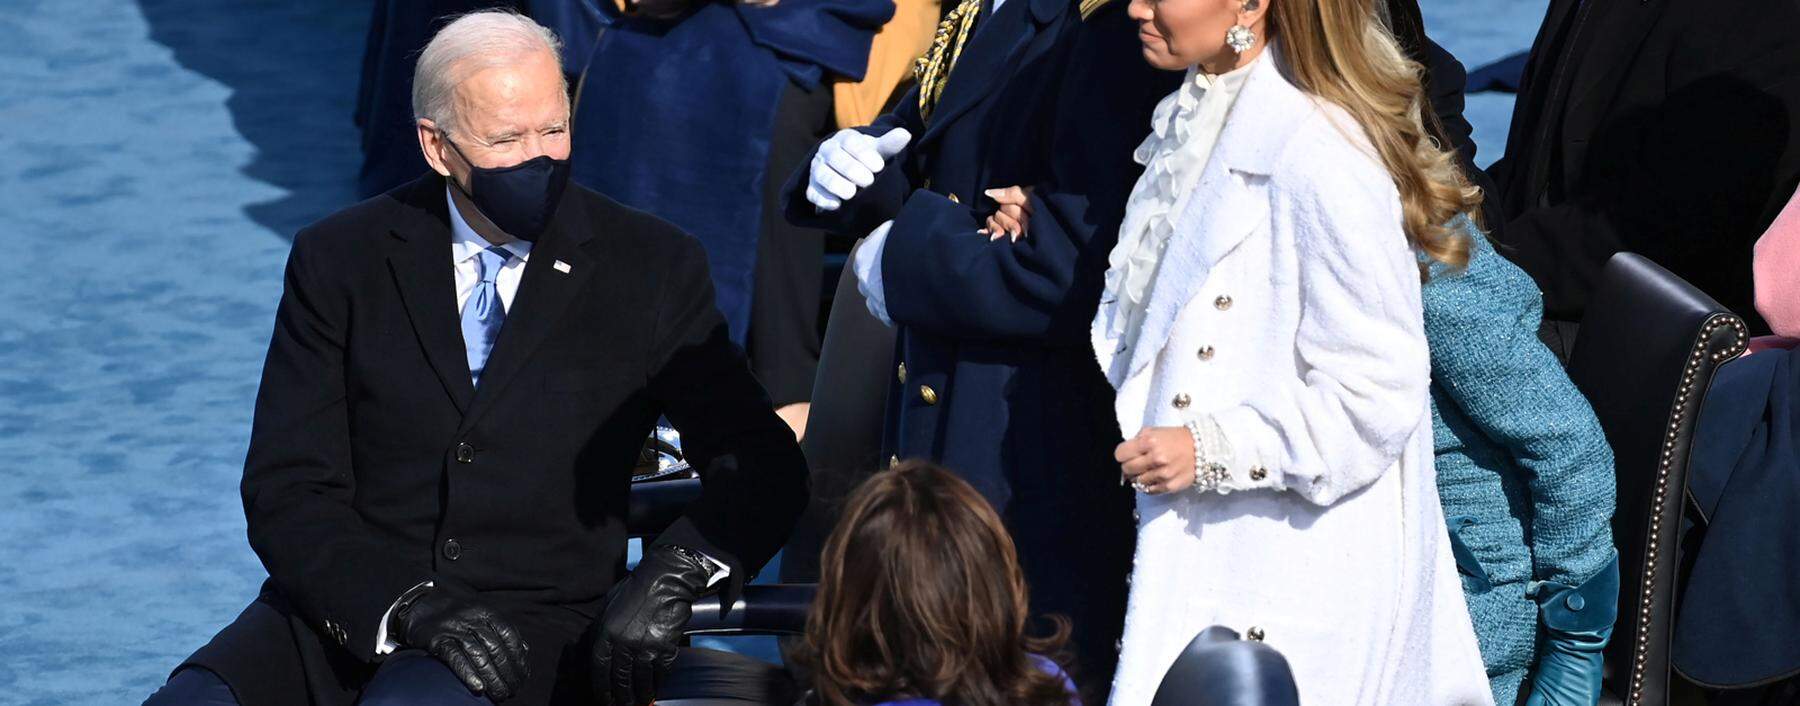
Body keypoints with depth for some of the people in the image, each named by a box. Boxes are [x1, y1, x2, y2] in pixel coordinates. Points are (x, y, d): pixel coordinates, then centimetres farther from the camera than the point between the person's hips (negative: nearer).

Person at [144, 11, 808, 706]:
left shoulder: (649, 268, 5)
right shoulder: (340, 260, 6)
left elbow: (764, 464, 4)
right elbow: (286, 492, 1)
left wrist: (674, 573, -17)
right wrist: (408, 609, -16)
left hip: (536, 628, -1)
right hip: (350, 614, 1)